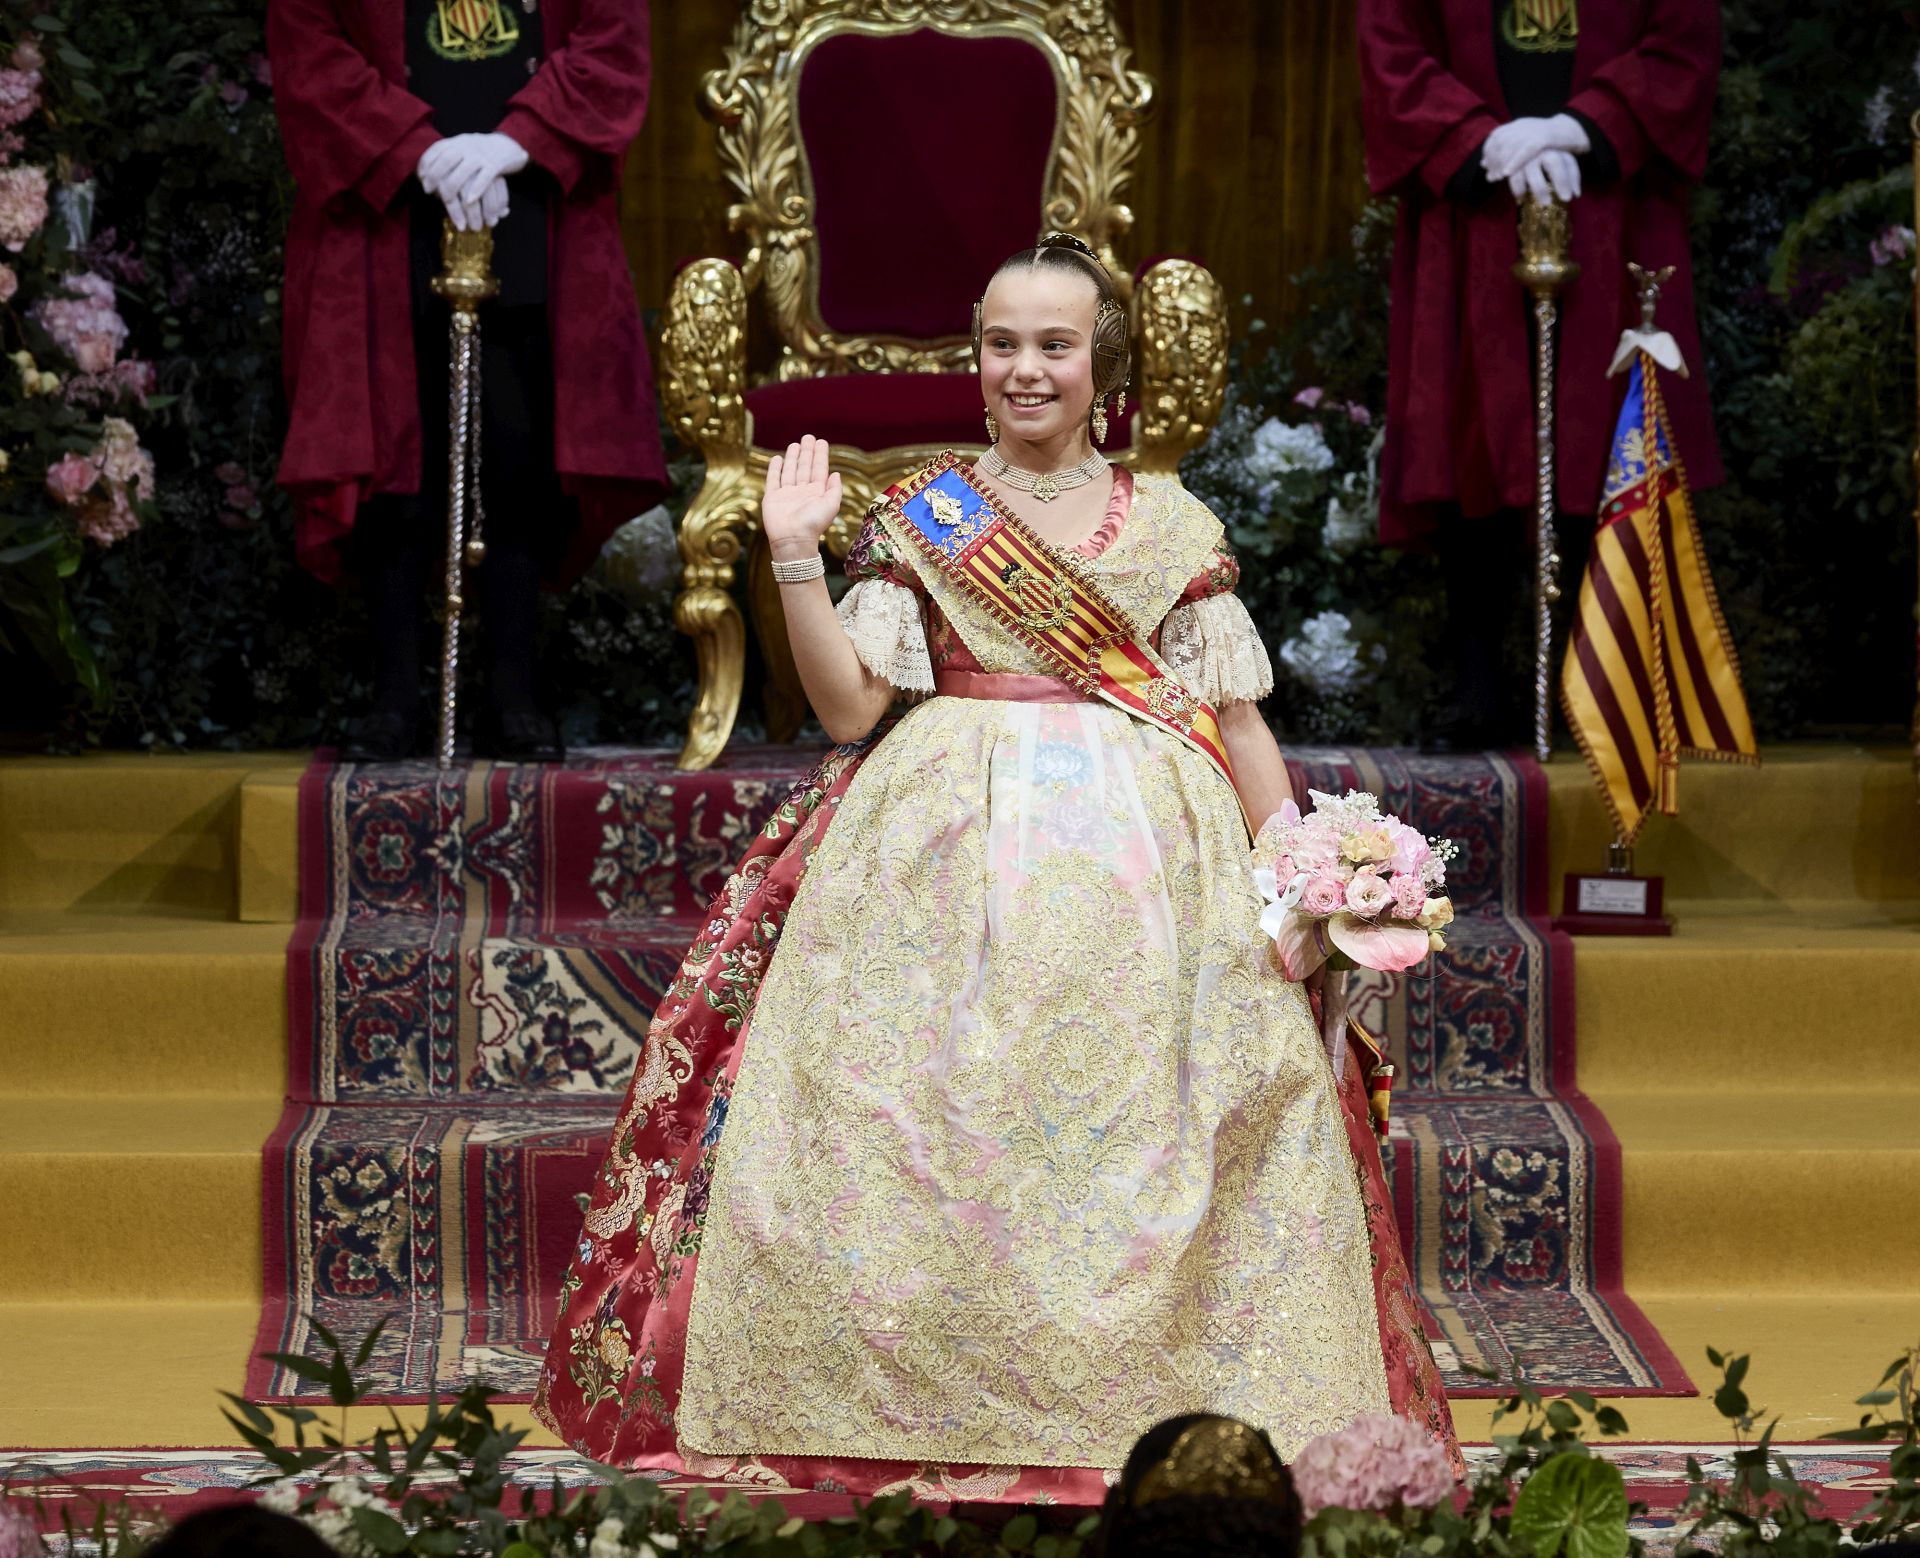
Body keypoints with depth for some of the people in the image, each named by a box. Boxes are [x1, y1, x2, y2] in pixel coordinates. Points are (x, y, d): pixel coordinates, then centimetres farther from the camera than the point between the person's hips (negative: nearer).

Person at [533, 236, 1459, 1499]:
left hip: (1140, 852, 0)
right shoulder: (920, 517, 9)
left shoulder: (1175, 527, 9)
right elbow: (849, 702, 2)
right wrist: (795, 555, -6)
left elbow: (1238, 720, 8)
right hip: (943, 852, 0)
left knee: (1132, 1130, -5)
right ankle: (907, 1403, 1)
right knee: (918, 1122, -6)